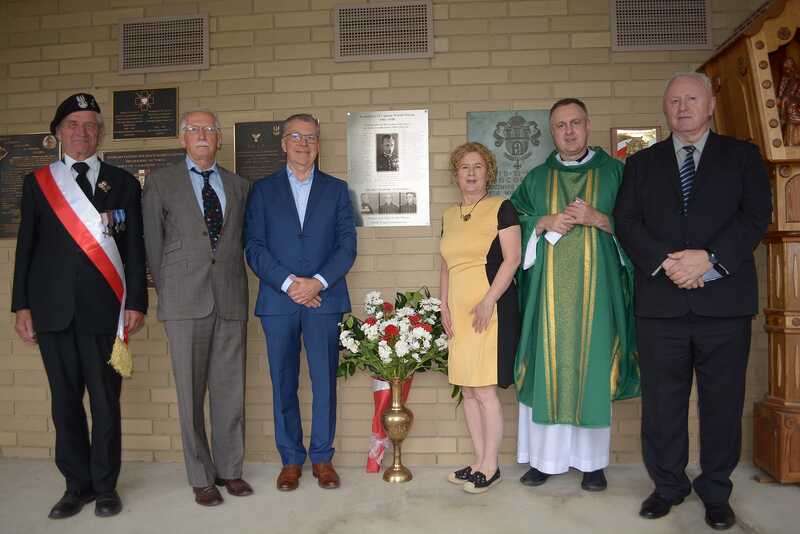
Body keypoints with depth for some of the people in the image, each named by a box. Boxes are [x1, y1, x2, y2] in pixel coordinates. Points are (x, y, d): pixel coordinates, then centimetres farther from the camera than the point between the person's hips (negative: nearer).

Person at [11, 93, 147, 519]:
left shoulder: (122, 182, 7)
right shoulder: (37, 182, 12)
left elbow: (134, 248, 4)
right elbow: (25, 247, 10)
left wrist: (136, 303, -1)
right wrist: (21, 305, 4)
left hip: (103, 308, -2)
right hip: (53, 308, 2)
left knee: (105, 400, 2)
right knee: (64, 401, 8)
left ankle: (105, 486, 17)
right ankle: (77, 484, 22)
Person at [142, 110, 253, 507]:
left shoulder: (239, 186, 14)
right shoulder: (161, 183, 6)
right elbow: (153, 243, 7)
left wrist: (233, 284, 10)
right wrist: (167, 292, 6)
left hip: (230, 301, 3)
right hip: (185, 303, -2)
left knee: (230, 390, 7)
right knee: (191, 393, 3)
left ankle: (229, 470, 21)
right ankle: (201, 478, 15)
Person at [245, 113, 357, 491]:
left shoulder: (336, 189, 11)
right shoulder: (263, 190, 9)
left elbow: (347, 245, 2)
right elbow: (254, 247, 0)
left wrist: (318, 282, -12)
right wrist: (289, 283, -12)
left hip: (324, 299, 0)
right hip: (278, 301, 0)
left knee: (325, 382, 4)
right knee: (284, 384, 7)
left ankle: (322, 457, 19)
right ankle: (291, 459, 20)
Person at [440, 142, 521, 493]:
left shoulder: (501, 208, -2)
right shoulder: (449, 215, 16)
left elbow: (512, 258, -9)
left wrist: (488, 300, -16)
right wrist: (444, 304, 8)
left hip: (491, 309, -6)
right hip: (459, 312, 6)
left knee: (483, 389, -4)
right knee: (468, 389, 9)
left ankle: (490, 467, 10)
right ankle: (479, 462, 21)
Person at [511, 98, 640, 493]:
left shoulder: (613, 172, 8)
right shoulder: (537, 178, 12)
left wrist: (597, 218, -12)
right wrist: (545, 223, -8)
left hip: (595, 286, -1)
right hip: (549, 286, 1)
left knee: (592, 366, 1)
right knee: (548, 366, 1)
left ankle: (592, 460, 14)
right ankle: (545, 457, 11)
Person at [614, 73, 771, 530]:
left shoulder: (742, 156, 10)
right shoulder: (643, 163, 13)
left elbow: (756, 215, -1)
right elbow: (627, 221, 3)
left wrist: (708, 259, -16)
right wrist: (665, 262, -13)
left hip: (724, 298, 0)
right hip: (661, 299, 1)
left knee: (723, 400, 7)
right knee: (662, 400, 6)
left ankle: (716, 491, 22)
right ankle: (668, 485, 22)